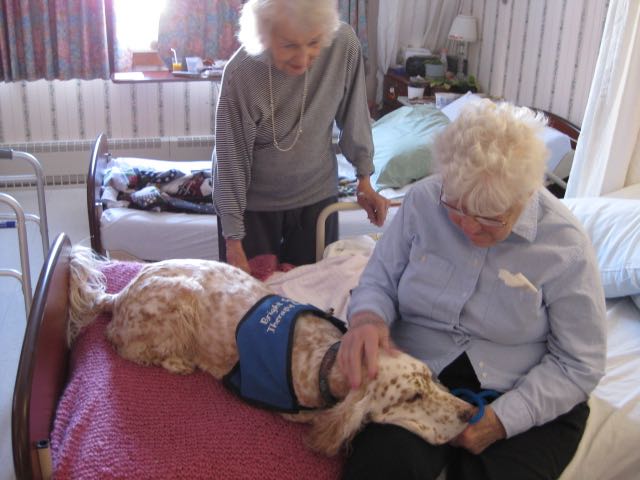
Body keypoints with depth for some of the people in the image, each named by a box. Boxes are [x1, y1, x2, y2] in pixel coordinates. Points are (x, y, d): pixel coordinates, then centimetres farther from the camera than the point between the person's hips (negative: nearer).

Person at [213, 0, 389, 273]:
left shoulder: (344, 44, -20)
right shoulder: (241, 74, -26)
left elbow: (353, 117, -5)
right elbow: (231, 159, -18)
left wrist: (364, 180, 0)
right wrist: (233, 240, -16)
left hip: (316, 193, 3)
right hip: (252, 201, -2)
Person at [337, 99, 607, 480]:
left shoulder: (566, 246, -12)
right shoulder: (423, 201, -6)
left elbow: (579, 365, -6)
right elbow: (379, 280, 3)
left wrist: (502, 419, -18)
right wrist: (367, 318, -21)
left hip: (526, 399, 0)